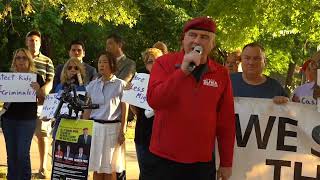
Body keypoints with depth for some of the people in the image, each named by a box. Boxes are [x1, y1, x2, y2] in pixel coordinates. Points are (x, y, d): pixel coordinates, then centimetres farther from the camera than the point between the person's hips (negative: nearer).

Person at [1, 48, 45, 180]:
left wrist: (37, 90, -20)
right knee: (11, 153, 9)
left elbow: (43, 98, 1)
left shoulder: (36, 77, 0)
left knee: (23, 154, -6)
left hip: (27, 119, -3)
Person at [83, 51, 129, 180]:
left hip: (113, 127, -3)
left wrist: (122, 131, -7)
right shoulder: (92, 85, 9)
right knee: (96, 166, 5)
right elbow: (87, 109, 12)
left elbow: (125, 110, -3)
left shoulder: (120, 85, -1)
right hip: (95, 127, 3)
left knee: (109, 169, 2)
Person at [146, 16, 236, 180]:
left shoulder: (221, 74, 3)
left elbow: (226, 122, 5)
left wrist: (226, 163, 6)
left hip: (203, 163, 2)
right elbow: (154, 101, -17)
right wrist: (183, 70, -22)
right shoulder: (164, 63, -2)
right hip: (164, 159, -2)